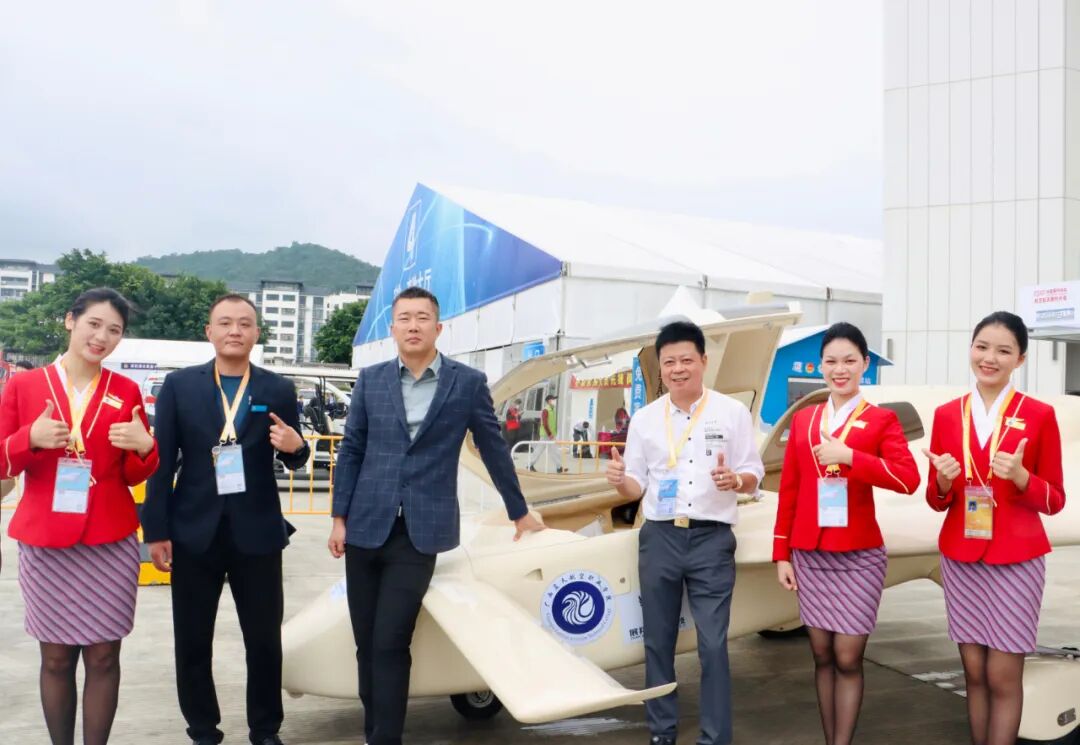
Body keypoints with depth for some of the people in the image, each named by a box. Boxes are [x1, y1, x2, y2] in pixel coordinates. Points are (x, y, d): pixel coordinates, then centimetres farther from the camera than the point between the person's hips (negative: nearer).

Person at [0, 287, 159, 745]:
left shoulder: (126, 392, 3)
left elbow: (135, 476, 5)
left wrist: (144, 447, -16)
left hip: (110, 545, 0)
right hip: (44, 544, 0)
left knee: (103, 656, 5)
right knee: (56, 658, 9)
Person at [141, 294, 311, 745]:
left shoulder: (279, 390, 2)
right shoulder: (179, 385, 1)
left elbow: (292, 460, 10)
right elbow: (162, 461, 0)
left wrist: (295, 447, -15)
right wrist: (156, 530, -4)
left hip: (257, 533, 0)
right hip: (194, 532, 0)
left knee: (265, 639, 9)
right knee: (192, 642, 11)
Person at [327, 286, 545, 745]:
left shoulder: (468, 383, 1)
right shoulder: (371, 380, 7)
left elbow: (493, 449, 9)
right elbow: (351, 451, 9)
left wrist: (519, 512, 15)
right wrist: (339, 518, 4)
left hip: (420, 531, -3)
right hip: (365, 527, 3)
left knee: (390, 644, -8)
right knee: (366, 644, 9)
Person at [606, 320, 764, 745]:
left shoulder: (732, 413, 1)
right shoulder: (644, 419, 7)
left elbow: (754, 476, 2)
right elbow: (637, 487, 9)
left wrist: (734, 480, -21)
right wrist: (620, 481, -14)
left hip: (712, 539, -3)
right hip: (659, 538, 3)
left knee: (713, 644, -2)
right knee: (658, 642, 10)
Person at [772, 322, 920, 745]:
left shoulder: (882, 419, -2)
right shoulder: (803, 419, 8)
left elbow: (908, 479, -17)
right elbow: (789, 491, 8)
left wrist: (849, 455, -23)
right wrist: (782, 554, 6)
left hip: (859, 556, -3)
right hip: (810, 555, 3)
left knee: (848, 658, 0)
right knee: (822, 655, 10)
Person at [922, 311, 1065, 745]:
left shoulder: (1039, 415, -4)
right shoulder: (947, 414, 4)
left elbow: (1054, 501, -2)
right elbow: (937, 501, 6)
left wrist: (1020, 476, -20)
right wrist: (943, 481, -15)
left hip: (1017, 561, -3)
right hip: (960, 559, 3)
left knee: (1003, 676, 1)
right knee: (974, 672, 10)